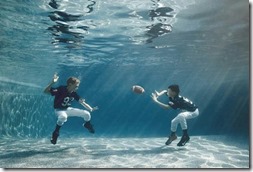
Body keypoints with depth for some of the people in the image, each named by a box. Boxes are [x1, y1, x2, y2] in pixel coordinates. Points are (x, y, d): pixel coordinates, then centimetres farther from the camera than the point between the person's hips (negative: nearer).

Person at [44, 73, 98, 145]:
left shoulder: (74, 93, -8)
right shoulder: (61, 89, -27)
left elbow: (81, 101, 0)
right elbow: (45, 91, -32)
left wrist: (91, 109, -8)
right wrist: (52, 82, -48)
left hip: (68, 109, 6)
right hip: (59, 110, -6)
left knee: (87, 114, -4)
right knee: (63, 117, -45)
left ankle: (87, 125, 31)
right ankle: (56, 132, -19)